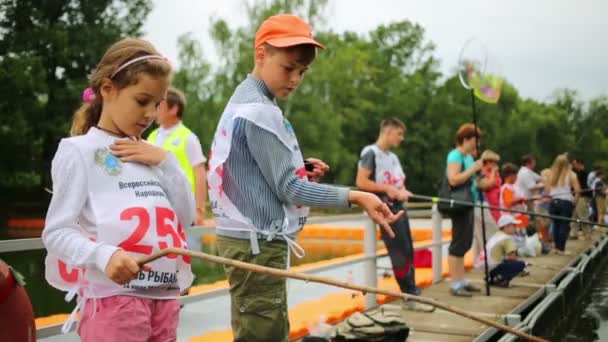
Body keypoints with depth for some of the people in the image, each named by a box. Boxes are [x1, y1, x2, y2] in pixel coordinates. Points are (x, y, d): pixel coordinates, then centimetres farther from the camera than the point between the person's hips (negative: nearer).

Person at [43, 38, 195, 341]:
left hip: (164, 295, 7)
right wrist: (104, 256, -27)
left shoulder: (150, 155, 16)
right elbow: (56, 231, -10)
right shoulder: (79, 150, -3)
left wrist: (165, 162, 0)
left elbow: (186, 217, 12)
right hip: (112, 297, -6)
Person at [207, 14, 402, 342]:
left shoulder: (243, 102, 14)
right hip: (257, 242, -10)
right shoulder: (260, 112, -17)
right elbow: (289, 189, -18)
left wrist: (299, 169, 6)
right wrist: (354, 197, -23)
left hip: (245, 236, 10)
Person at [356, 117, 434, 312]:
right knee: (400, 254, -8)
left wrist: (403, 192, 0)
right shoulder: (371, 153, -7)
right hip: (385, 209, -9)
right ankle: (411, 296, -2)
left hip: (399, 208, 9)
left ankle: (412, 296, 12)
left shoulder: (393, 157, 20)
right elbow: (361, 182, -16)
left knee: (408, 253, 7)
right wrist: (388, 188, -17)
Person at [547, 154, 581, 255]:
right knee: (564, 226, 1)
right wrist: (575, 198, 5)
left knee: (556, 225, 13)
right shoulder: (571, 175, -4)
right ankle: (562, 249, 1)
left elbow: (547, 191, 4)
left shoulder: (552, 175, 4)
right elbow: (577, 190, -11)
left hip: (554, 202, 3)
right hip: (566, 202, -3)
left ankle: (557, 247, 19)